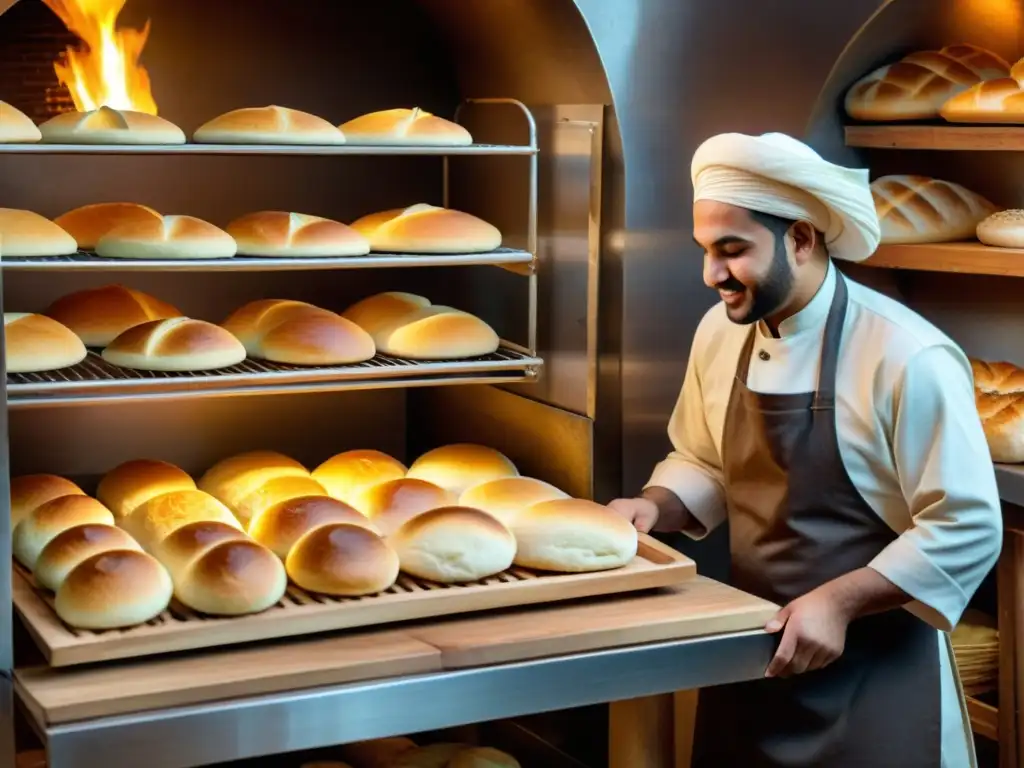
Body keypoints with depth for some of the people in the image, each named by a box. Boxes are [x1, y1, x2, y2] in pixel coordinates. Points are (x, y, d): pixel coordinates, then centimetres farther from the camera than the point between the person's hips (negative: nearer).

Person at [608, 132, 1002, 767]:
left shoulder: (908, 357, -21)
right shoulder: (720, 333, -1)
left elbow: (966, 530, -18)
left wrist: (837, 601, -24)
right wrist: (657, 507, -5)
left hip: (872, 669, -6)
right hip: (751, 651, 6)